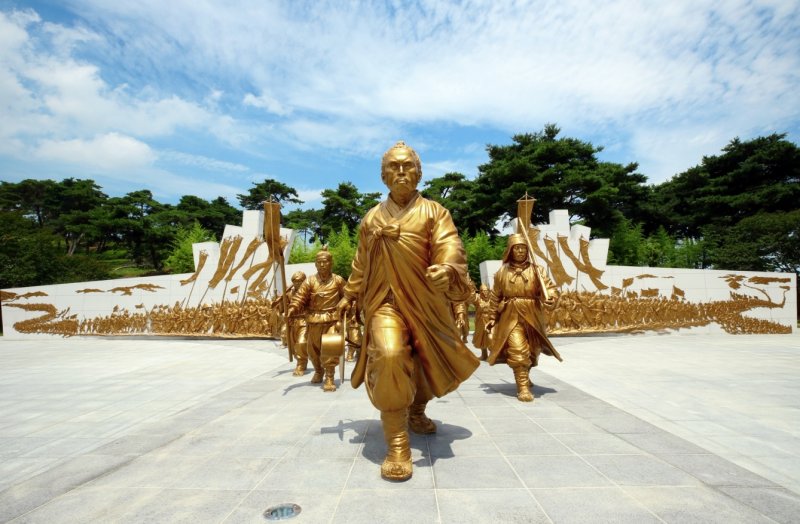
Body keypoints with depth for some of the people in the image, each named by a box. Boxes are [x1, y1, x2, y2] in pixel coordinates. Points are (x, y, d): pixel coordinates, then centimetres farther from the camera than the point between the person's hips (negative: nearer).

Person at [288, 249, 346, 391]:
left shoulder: (338, 280, -1)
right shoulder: (310, 281, -2)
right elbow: (300, 298, -9)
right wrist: (291, 310, -22)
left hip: (331, 319, -2)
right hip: (313, 320, 2)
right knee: (312, 349, 16)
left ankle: (329, 377, 0)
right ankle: (318, 371, 43)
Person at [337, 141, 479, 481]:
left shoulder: (433, 212, 0)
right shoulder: (371, 218, 9)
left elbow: (450, 248, -17)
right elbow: (361, 262, 20)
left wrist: (447, 269, -39)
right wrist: (349, 296, 24)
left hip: (426, 304, 1)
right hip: (385, 302, 0)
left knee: (429, 364, 14)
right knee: (389, 357, -26)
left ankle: (416, 412, 48)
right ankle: (397, 446, -13)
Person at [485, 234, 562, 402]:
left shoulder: (535, 269, 2)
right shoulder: (502, 271, 3)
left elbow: (548, 286, -6)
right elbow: (495, 296, 9)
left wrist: (551, 297, -29)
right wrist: (493, 317, 9)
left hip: (532, 316, 2)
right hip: (511, 316, -2)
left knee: (532, 350, 16)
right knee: (517, 350, -13)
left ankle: (525, 376, 43)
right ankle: (523, 387, -5)